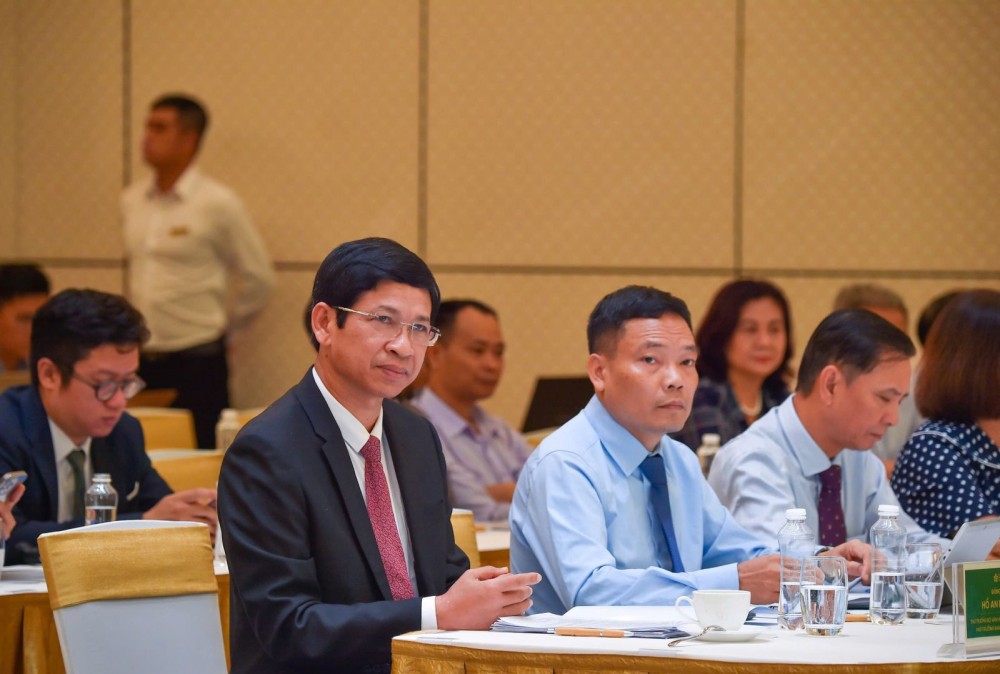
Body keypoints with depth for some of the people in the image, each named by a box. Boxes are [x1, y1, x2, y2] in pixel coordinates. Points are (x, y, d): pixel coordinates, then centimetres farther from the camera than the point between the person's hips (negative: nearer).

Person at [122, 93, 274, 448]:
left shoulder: (218, 204, -8)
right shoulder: (132, 201, 8)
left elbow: (257, 279, -1)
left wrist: (223, 329, 7)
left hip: (196, 365, -5)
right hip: (141, 363, 5)